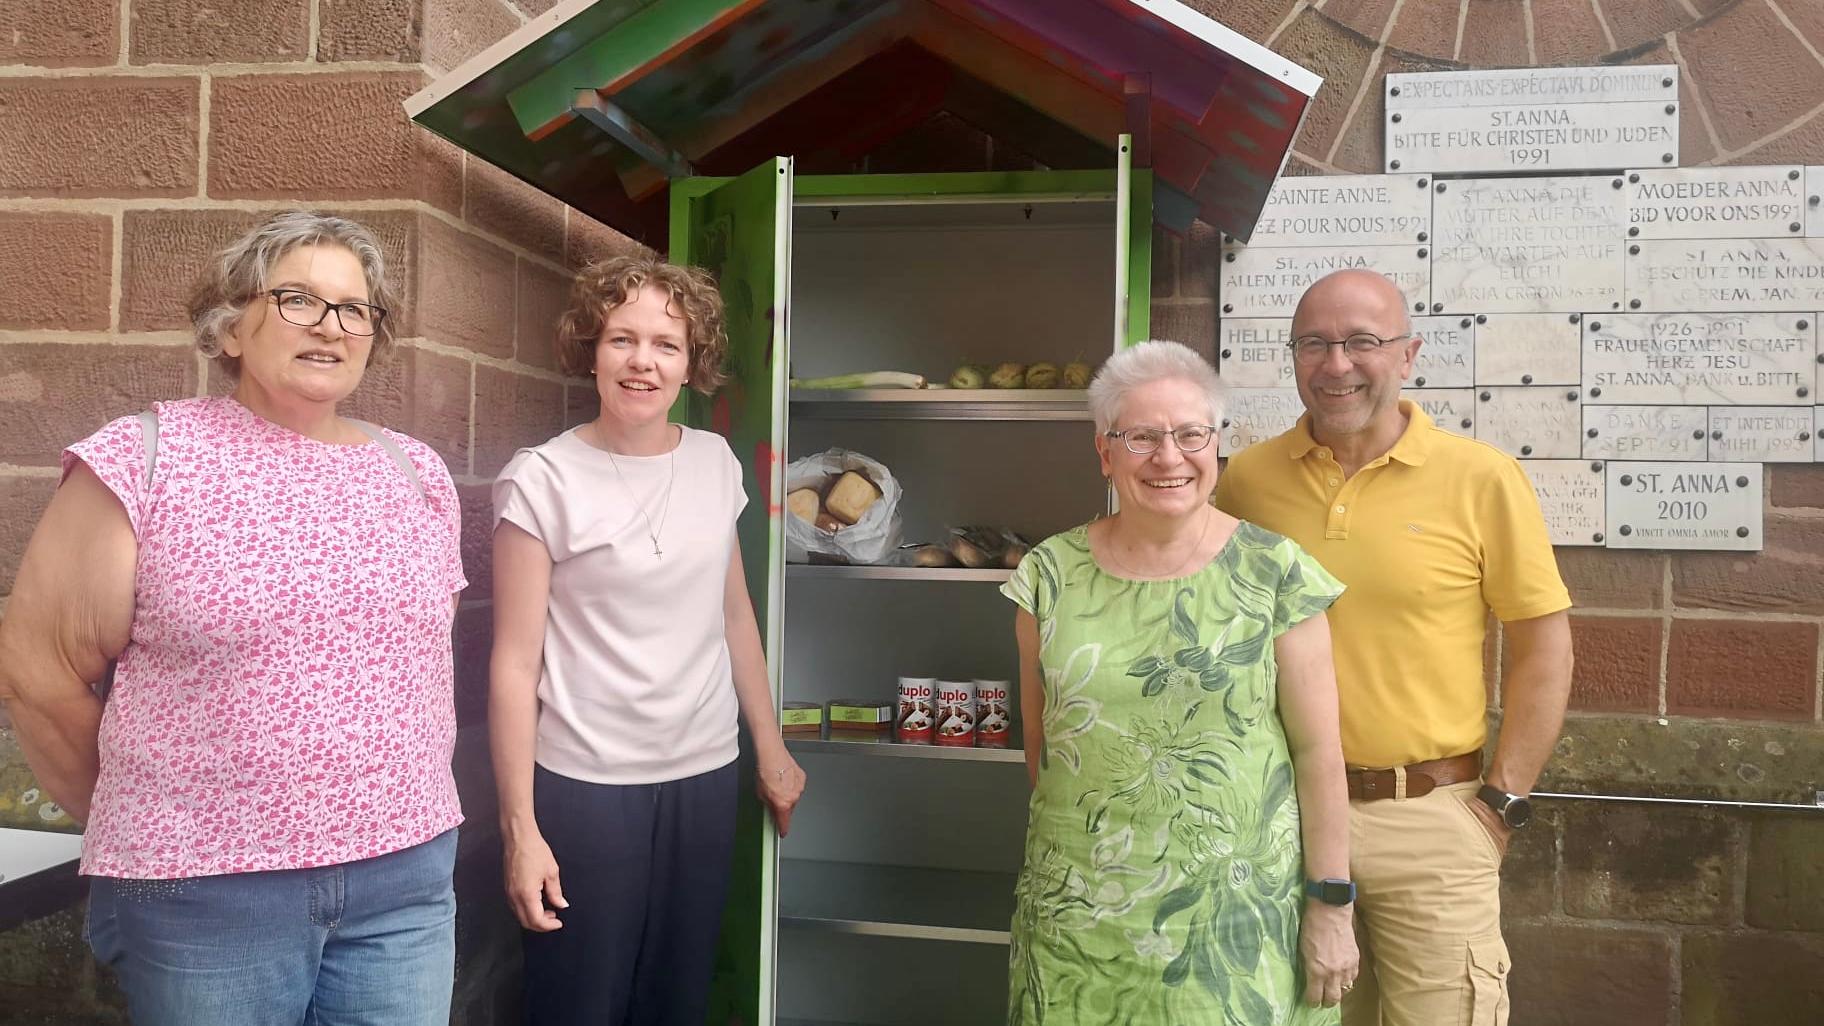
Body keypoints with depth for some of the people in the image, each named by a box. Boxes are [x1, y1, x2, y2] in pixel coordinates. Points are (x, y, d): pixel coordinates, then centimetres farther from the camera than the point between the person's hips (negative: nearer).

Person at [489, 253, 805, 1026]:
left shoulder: (716, 462, 3)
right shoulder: (541, 482, -11)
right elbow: (515, 664, -10)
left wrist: (771, 749, 15)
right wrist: (520, 825, -12)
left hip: (705, 774, 5)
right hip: (585, 786, -4)